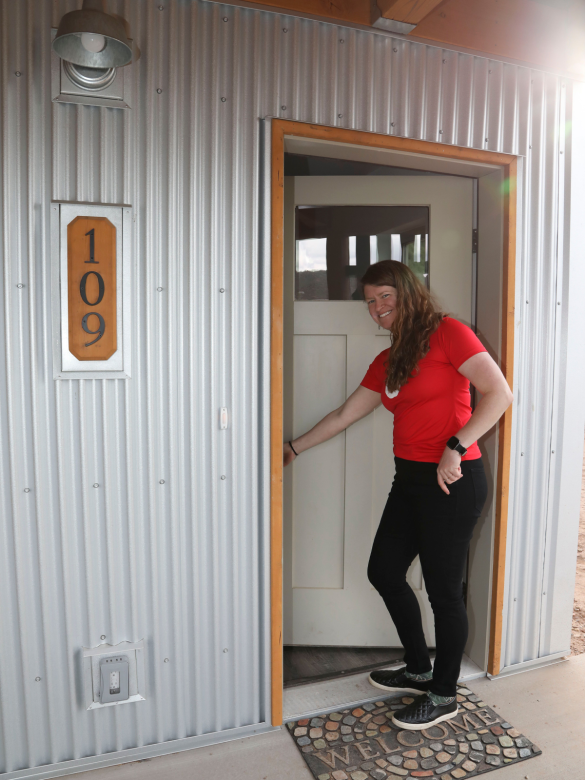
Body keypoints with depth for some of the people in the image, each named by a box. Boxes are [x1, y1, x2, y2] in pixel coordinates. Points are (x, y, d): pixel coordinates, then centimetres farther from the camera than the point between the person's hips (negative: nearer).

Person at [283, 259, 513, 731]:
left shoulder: (448, 333, -8)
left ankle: (444, 695, 28)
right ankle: (420, 670, 37)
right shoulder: (387, 362, 13)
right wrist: (294, 448, 22)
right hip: (411, 479, 8)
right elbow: (344, 415, 18)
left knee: (443, 588, 4)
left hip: (453, 482, -8)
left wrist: (455, 448, -22)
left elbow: (499, 394, -16)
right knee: (384, 571, 15)